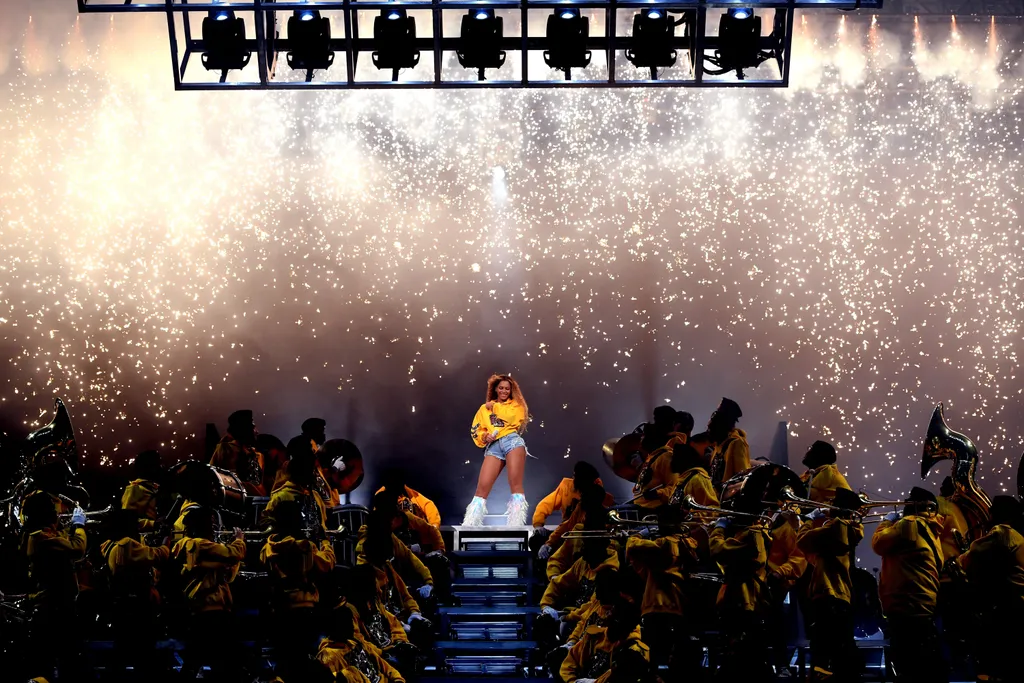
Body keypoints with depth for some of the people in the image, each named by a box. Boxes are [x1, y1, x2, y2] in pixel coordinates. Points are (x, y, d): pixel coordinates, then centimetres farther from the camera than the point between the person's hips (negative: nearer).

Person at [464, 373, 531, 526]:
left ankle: (516, 526, -19)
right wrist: (485, 437, -3)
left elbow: (512, 417, -3)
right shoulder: (485, 408, 25)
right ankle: (469, 526, -12)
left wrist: (494, 407, 7)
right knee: (482, 487, -11)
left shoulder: (516, 404, 18)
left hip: (512, 440, -2)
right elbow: (476, 430, 18)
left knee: (515, 483, -16)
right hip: (493, 446, 2)